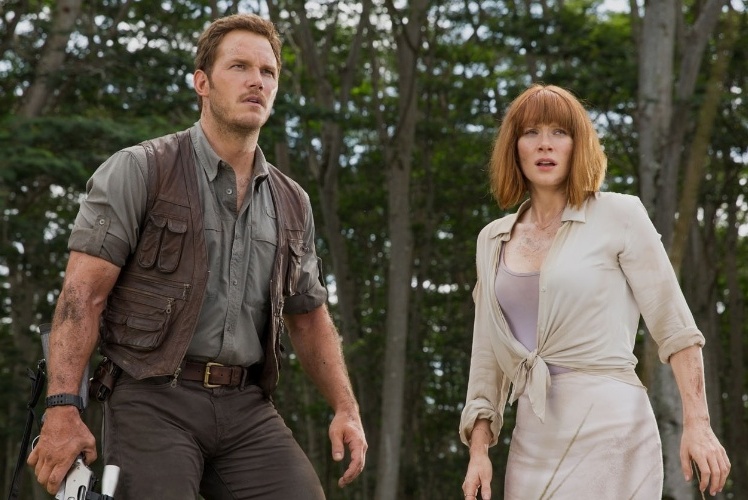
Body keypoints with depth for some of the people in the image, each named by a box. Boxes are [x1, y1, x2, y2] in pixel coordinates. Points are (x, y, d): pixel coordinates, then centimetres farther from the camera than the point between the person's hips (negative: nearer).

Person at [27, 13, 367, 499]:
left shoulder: (292, 203, 15)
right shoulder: (139, 171, 0)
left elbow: (309, 316, 23)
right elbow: (83, 294, -8)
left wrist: (346, 409, 10)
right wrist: (62, 410, -18)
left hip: (249, 409, 4)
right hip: (154, 402, -4)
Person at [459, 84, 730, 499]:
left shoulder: (618, 216, -1)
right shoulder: (493, 240, 12)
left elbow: (674, 327, -3)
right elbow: (487, 355, 15)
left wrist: (697, 425, -9)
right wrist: (478, 452, 9)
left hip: (608, 429, -5)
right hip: (533, 437, 5)